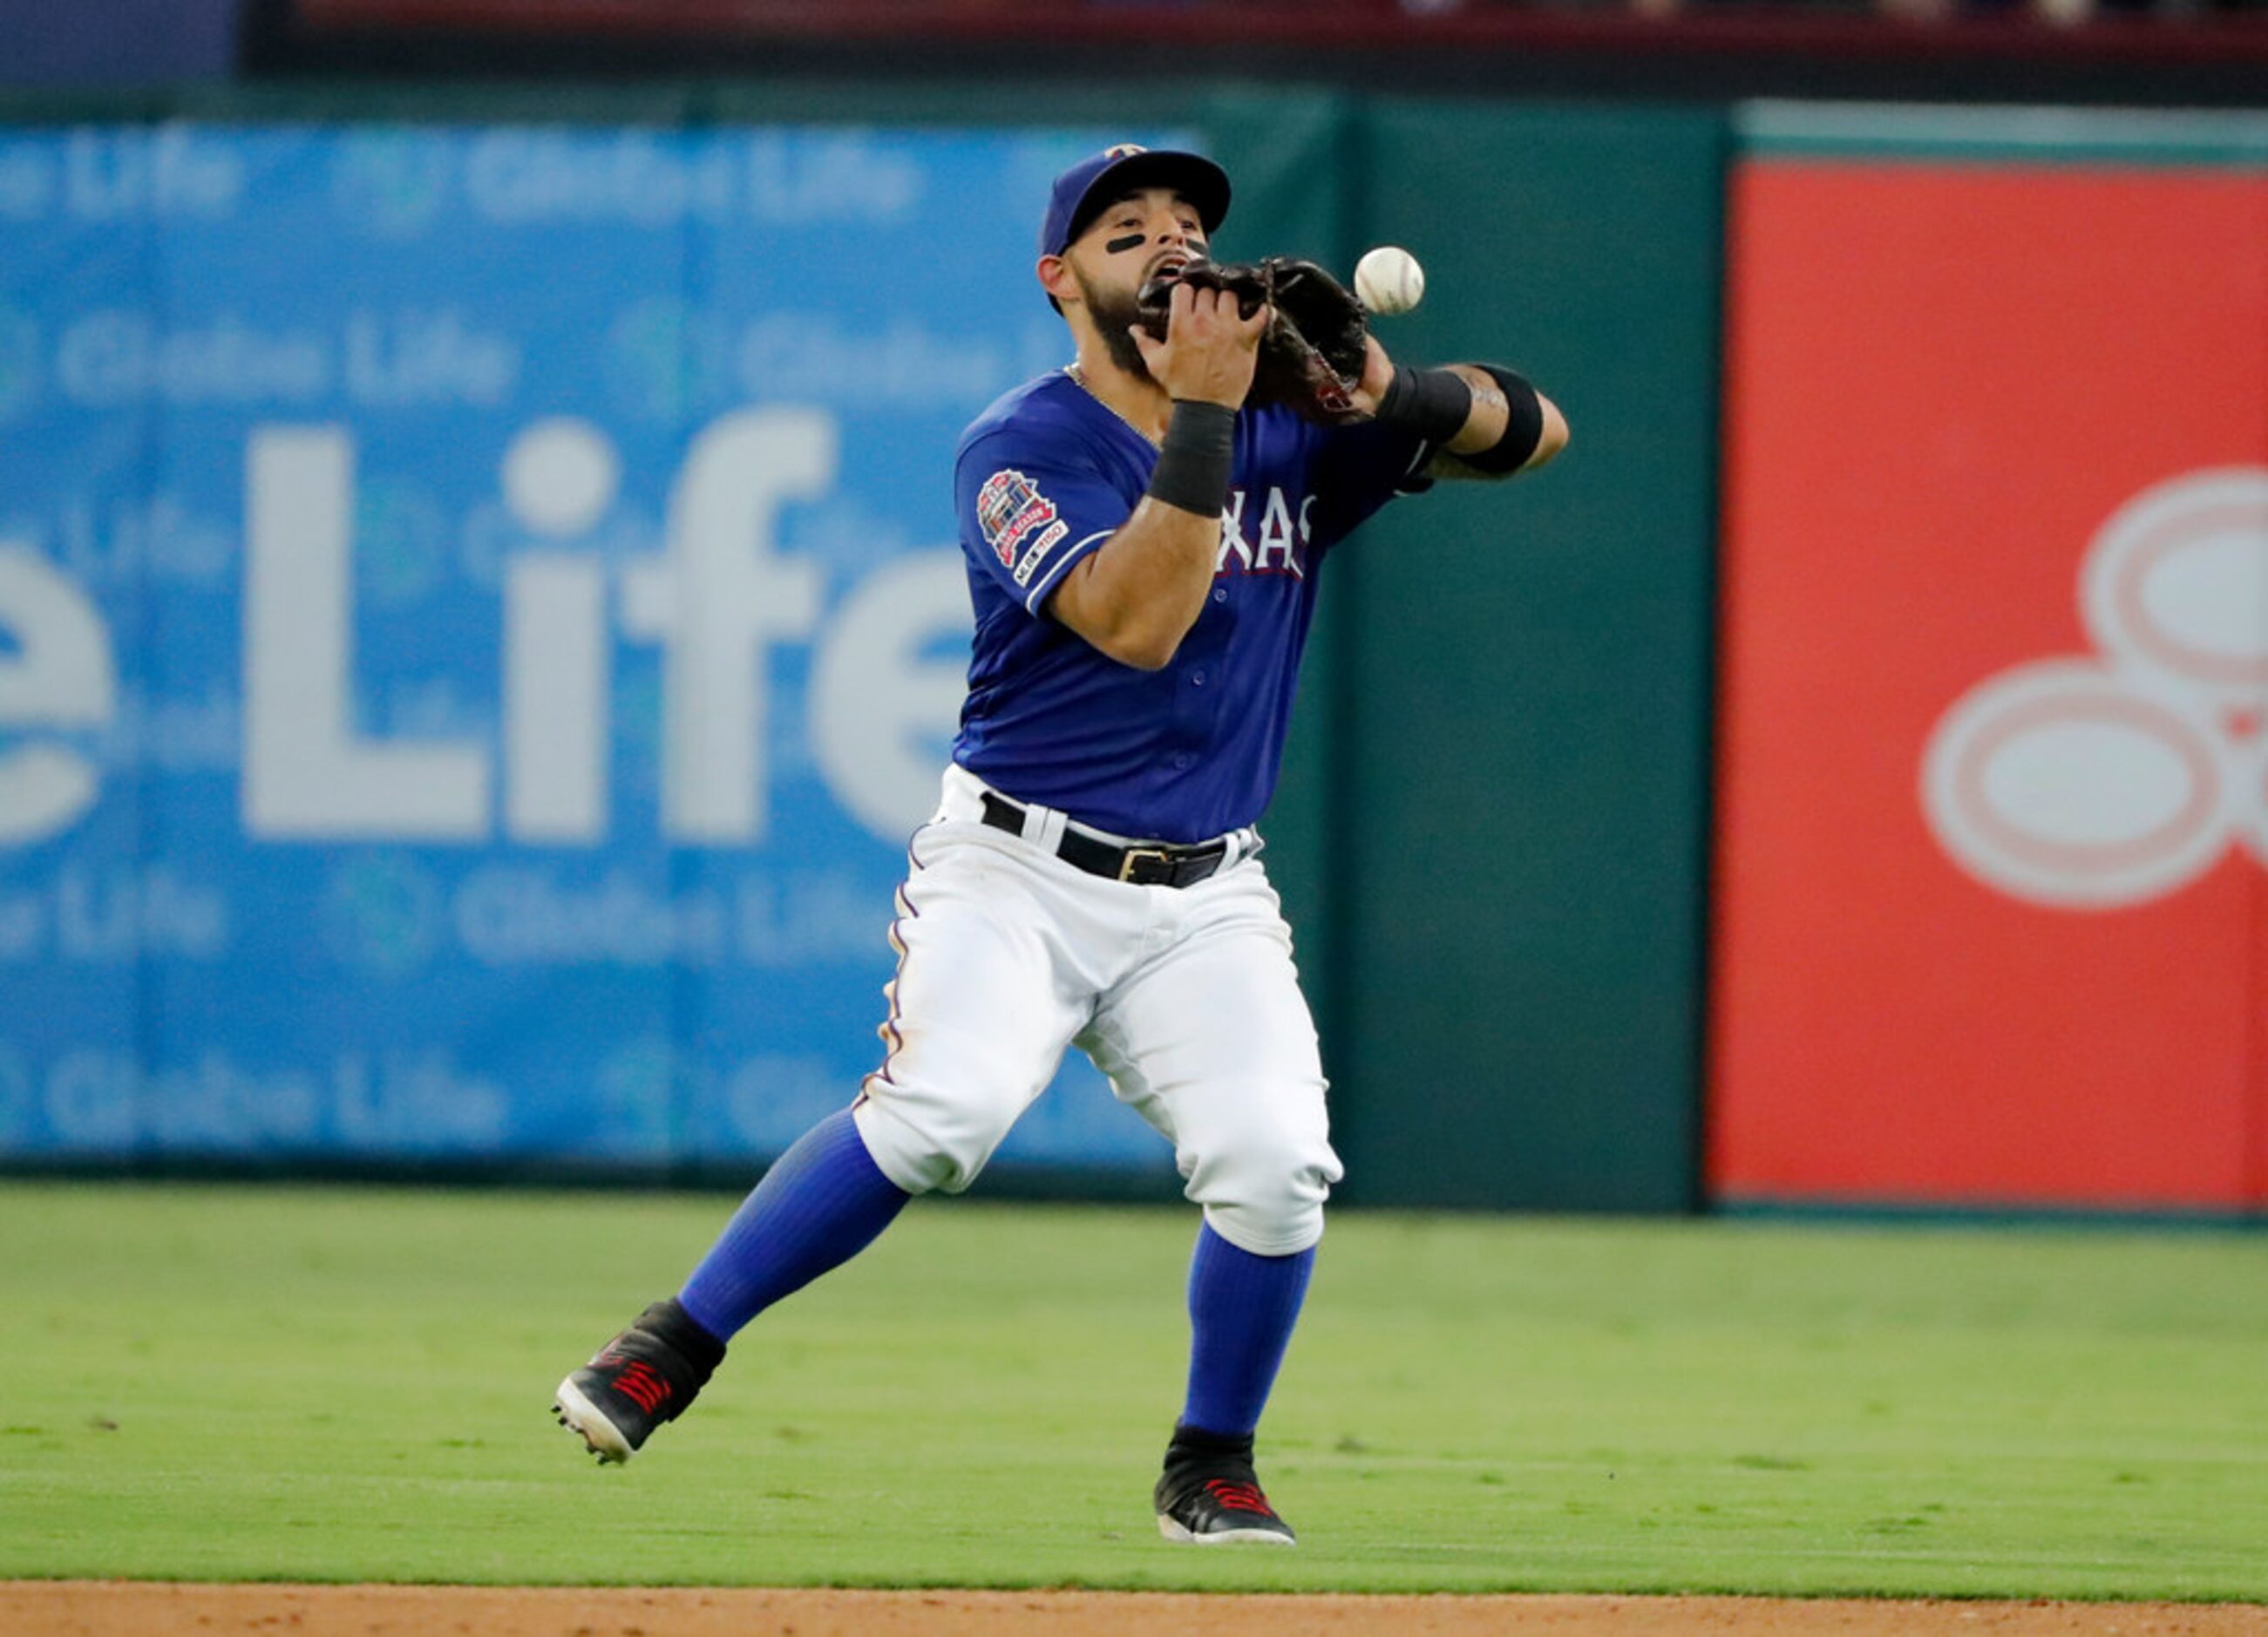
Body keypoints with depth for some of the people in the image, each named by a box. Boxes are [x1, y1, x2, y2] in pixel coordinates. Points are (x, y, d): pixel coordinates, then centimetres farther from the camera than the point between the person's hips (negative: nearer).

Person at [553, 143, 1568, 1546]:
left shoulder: (1290, 432, 6)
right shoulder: (1023, 448, -8)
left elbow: (1532, 430, 5)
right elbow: (1137, 621, -22)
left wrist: (1393, 393, -15)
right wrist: (1200, 413, -25)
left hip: (1204, 905, 4)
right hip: (1016, 875, -4)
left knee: (1275, 1162, -18)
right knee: (941, 1111, -29)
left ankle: (1212, 1468, 5)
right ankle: (674, 1348, -14)